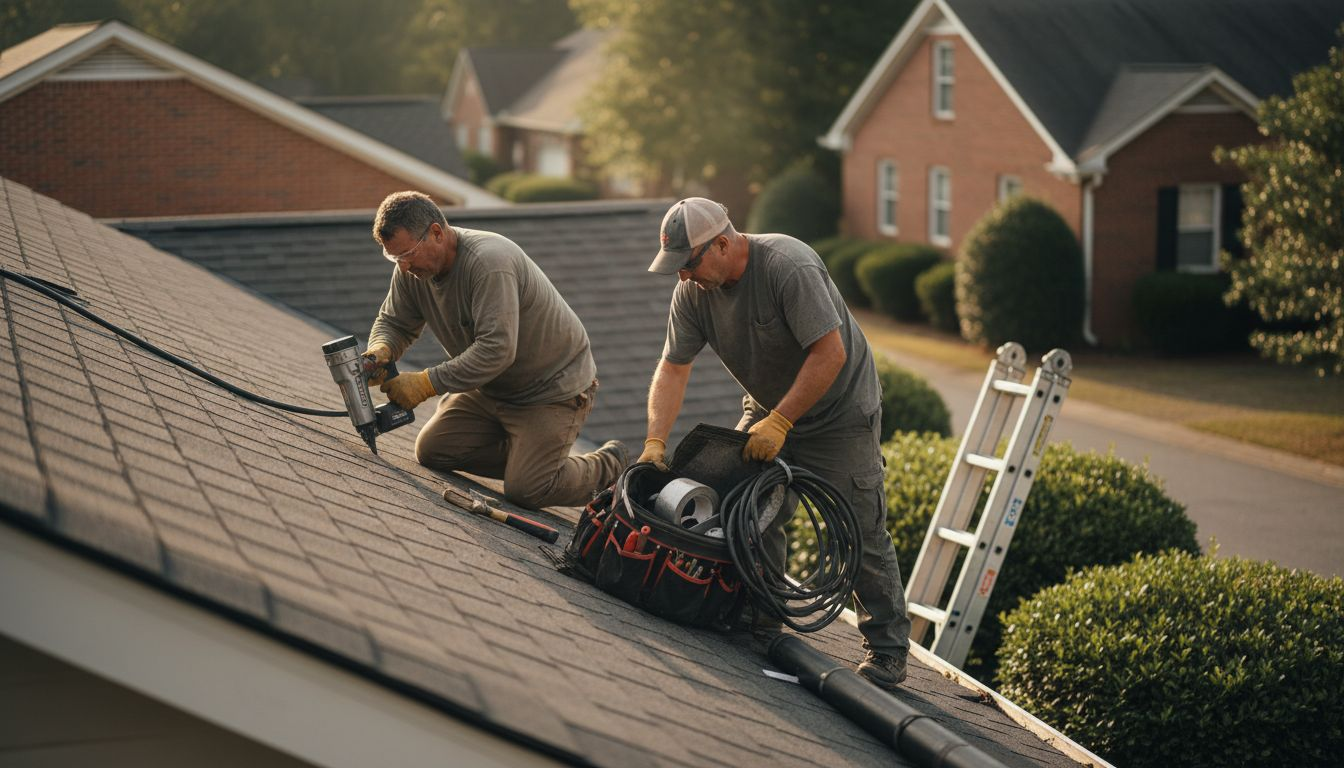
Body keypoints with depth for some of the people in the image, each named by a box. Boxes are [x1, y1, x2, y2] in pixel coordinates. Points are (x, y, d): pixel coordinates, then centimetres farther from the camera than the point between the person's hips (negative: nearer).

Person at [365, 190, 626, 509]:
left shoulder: (489, 262, -32)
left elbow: (497, 349, -37)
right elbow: (394, 321, 6)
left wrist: (426, 383, -37)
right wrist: (381, 350, -19)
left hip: (553, 387, -8)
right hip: (490, 386, 8)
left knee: (525, 491, -16)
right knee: (431, 451, 0)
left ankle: (608, 465, 12)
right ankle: (529, 456, 15)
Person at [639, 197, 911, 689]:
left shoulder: (789, 267, -29)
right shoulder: (693, 290, -9)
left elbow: (830, 355, -30)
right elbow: (673, 368, -5)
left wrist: (779, 422, -29)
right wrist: (655, 442, -17)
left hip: (839, 412, -6)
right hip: (767, 409, 6)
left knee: (861, 533, -5)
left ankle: (888, 652, 5)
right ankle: (759, 628, 14)